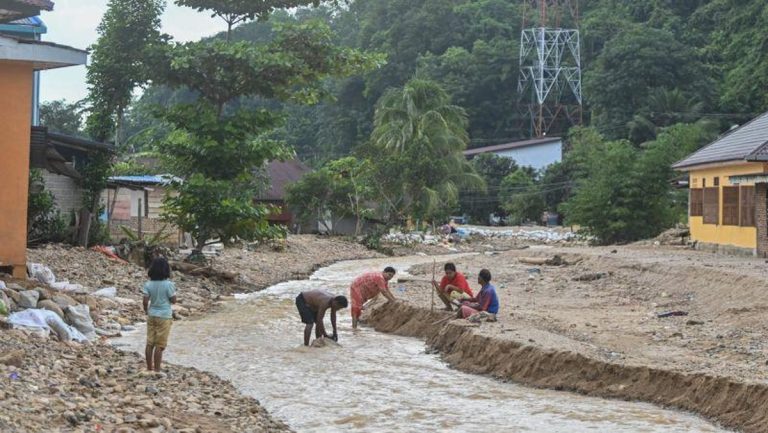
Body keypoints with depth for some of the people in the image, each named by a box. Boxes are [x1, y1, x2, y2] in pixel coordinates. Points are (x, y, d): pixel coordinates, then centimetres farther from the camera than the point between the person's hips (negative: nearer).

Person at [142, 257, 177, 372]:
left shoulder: (148, 284, -4)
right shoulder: (168, 284, -14)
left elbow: (145, 301, -6)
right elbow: (173, 300, -9)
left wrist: (147, 311, 11)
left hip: (152, 315, 4)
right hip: (164, 316, -4)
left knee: (150, 343, 10)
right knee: (159, 345, 1)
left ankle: (149, 368, 17)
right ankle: (157, 370, 4)